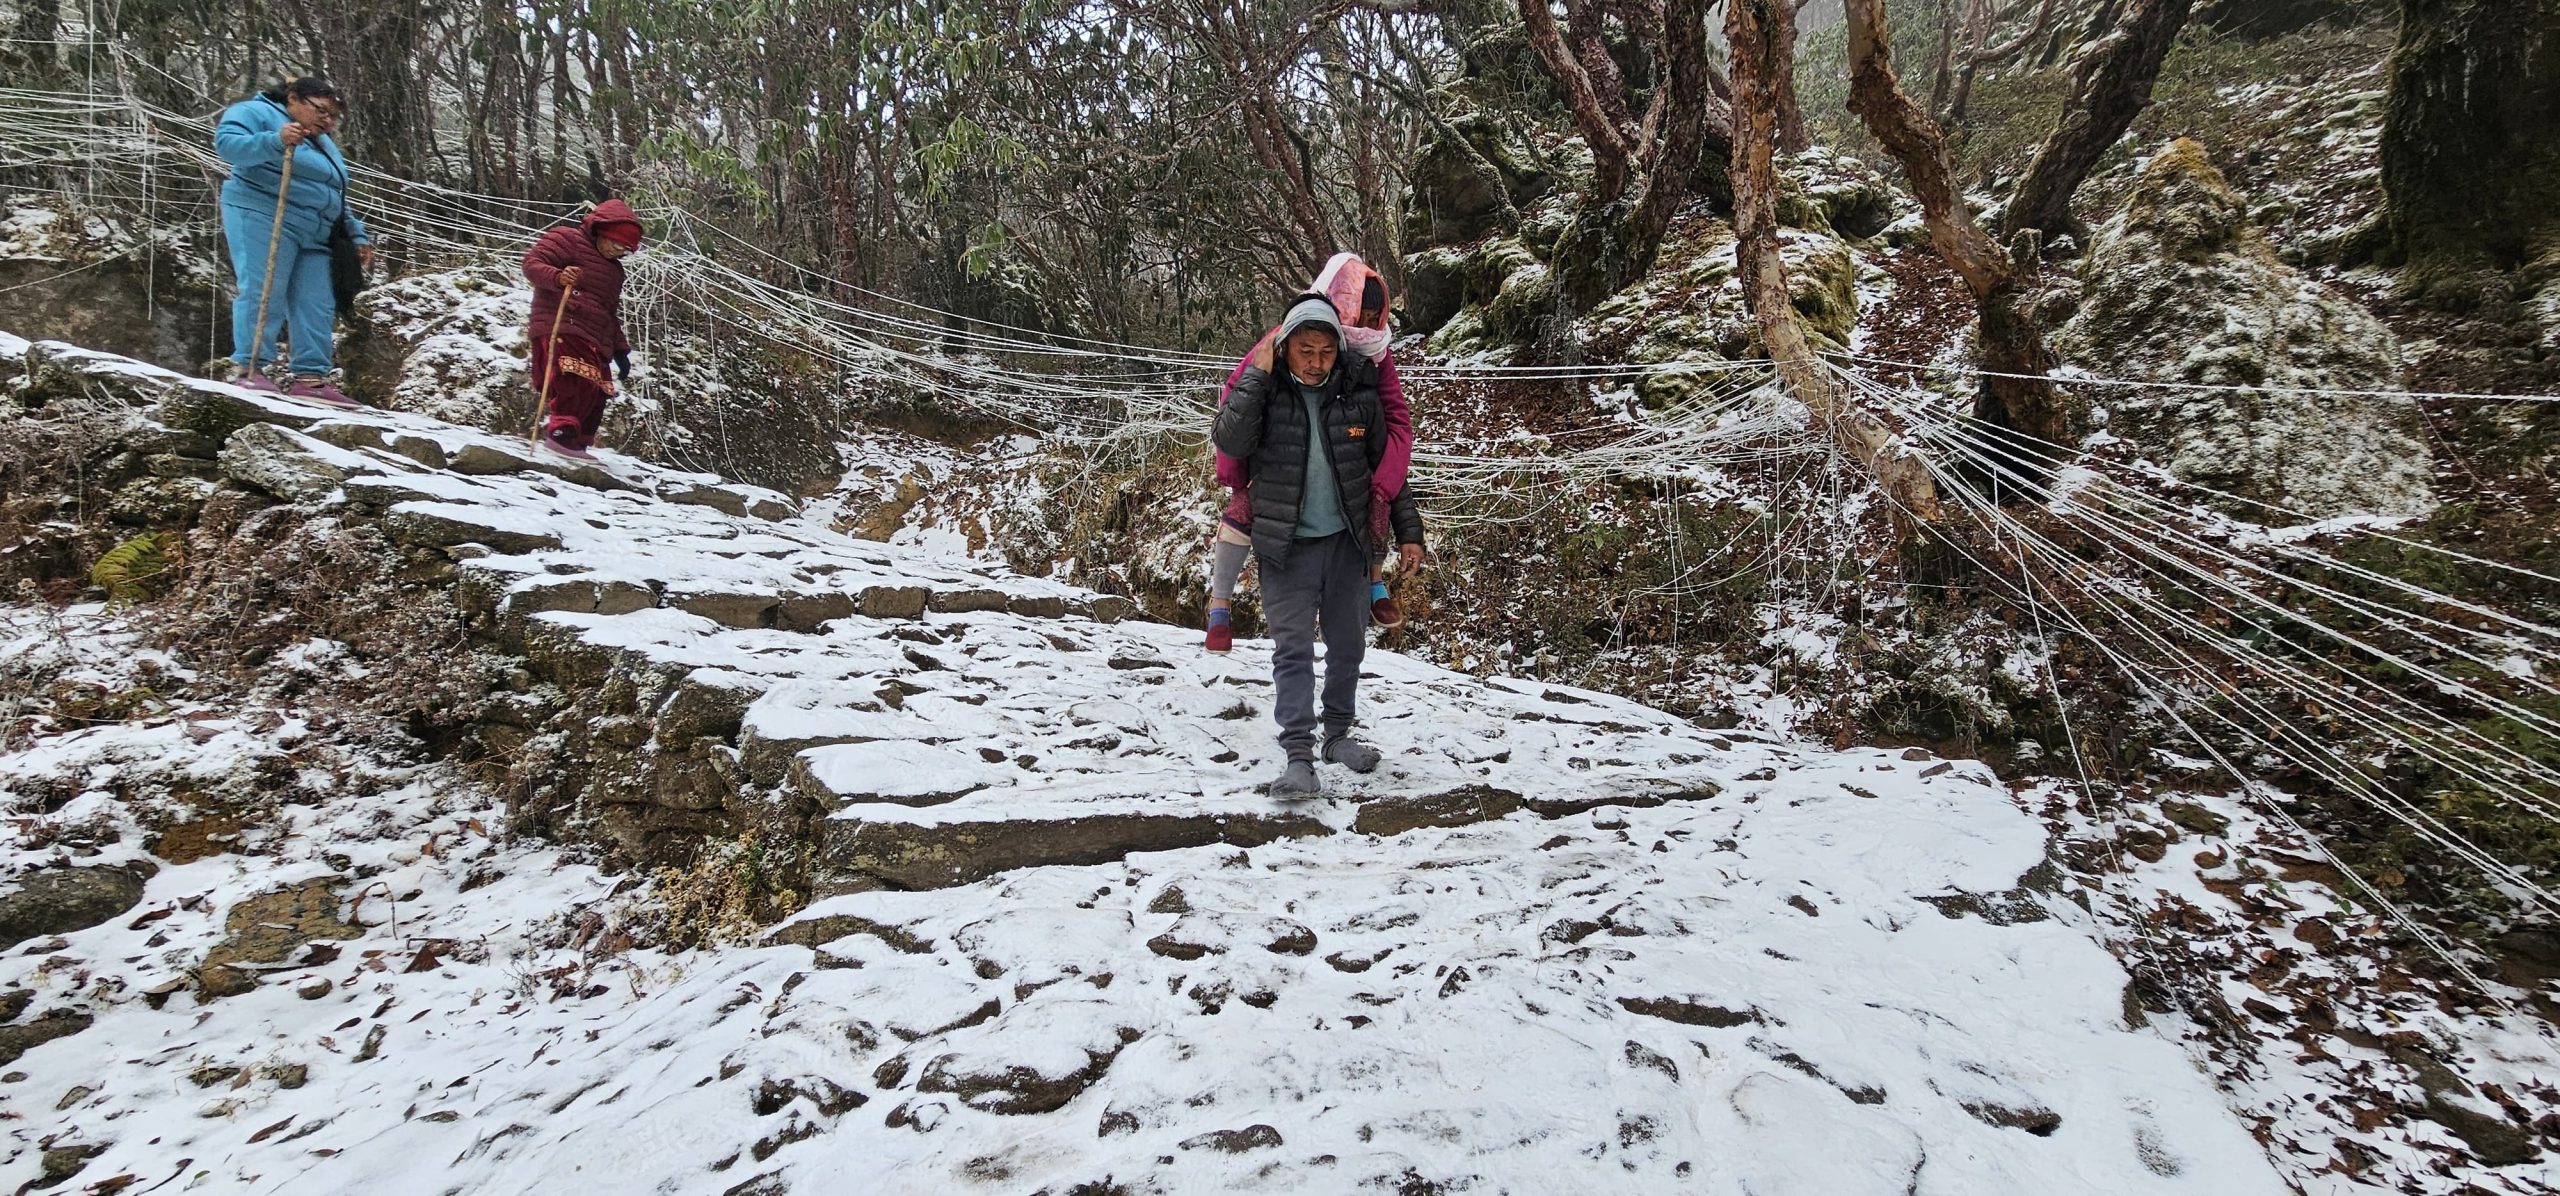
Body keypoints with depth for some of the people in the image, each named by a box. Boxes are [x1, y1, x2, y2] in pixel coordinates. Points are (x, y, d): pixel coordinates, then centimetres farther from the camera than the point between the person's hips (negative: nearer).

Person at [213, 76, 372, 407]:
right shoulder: (256, 113, 5)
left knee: (317, 306, -2)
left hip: (315, 235, 8)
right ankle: (249, 367, -16)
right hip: (262, 217, -8)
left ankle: (311, 377, -4)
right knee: (264, 292, -16)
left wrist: (357, 235, 22)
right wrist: (275, 141, -27)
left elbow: (336, 202, 32)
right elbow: (227, 142, -13)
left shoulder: (323, 144, 30)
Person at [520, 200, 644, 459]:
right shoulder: (566, 239, 5)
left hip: (593, 341, 8)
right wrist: (558, 277, -26)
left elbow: (612, 314, 32)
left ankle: (576, 445, 4)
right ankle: (561, 433, -26)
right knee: (578, 383, -26)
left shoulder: (614, 270, 28)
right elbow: (532, 263, -6)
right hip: (560, 330, -8)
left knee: (595, 394, 0)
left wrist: (620, 350, 23)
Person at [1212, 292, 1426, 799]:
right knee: (1293, 648, -8)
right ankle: (1299, 756, -7)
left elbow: (1387, 467, 7)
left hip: (1347, 542, 3)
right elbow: (1230, 442, -25)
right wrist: (1259, 375, -24)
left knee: (1348, 644, 12)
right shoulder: (1262, 391, -7)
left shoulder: (1360, 395, -3)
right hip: (1287, 546, -3)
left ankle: (1338, 734, 28)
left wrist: (1408, 532, 6)